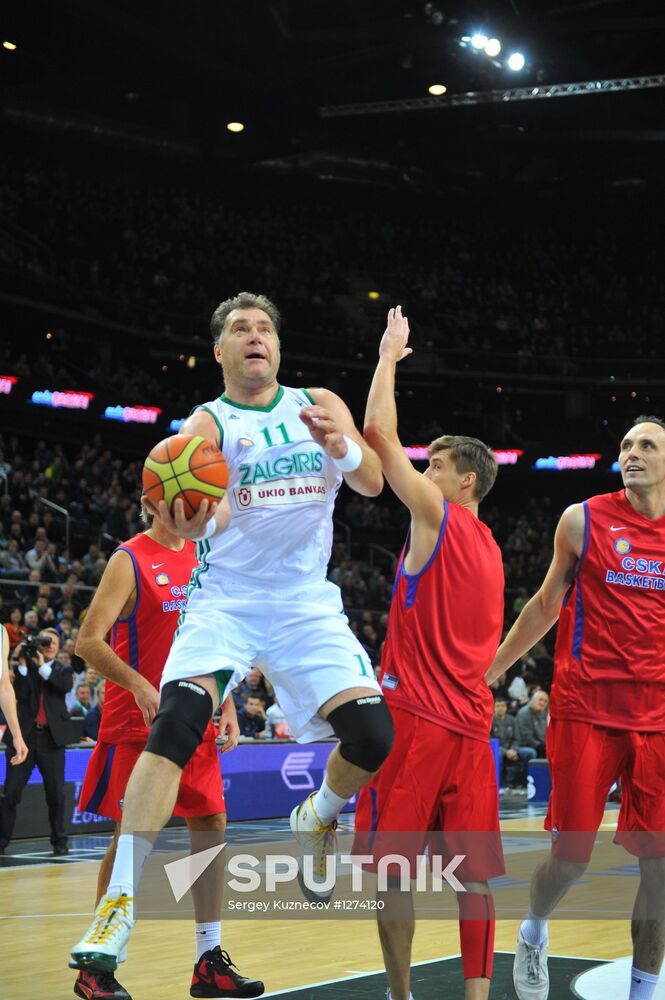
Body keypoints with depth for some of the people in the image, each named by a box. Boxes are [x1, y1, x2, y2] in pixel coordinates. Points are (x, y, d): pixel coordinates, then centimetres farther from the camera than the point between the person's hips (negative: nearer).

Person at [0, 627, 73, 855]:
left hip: (52, 737, 0)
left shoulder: (62, 670, 11)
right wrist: (22, 665, -10)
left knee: (56, 794, 2)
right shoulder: (26, 666, 9)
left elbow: (66, 685, -11)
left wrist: (43, 667, -11)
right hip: (25, 735, 0)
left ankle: (59, 841, 12)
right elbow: (19, 693, -6)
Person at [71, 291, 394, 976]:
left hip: (308, 603, 3)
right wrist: (188, 518, -45)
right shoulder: (208, 423, -3)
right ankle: (121, 900, -22)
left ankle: (318, 816, 24)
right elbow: (194, 514, -19)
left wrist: (341, 444, -26)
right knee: (175, 724, -23)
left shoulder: (319, 405, 7)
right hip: (226, 598, -2)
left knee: (372, 738, -11)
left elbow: (372, 483, -3)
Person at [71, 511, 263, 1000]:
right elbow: (89, 641, -14)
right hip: (137, 723, -6)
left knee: (212, 826, 3)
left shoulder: (202, 558, 12)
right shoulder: (130, 560, -8)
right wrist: (139, 686, -26)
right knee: (130, 836, -4)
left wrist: (227, 705, 9)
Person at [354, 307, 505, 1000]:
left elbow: (379, 434, -9)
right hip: (470, 720, 8)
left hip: (413, 712, -8)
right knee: (472, 873, 5)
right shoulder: (489, 551, 20)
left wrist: (389, 357, 2)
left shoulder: (438, 516, -4)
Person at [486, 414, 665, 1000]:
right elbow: (547, 605, 12)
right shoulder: (584, 520, 2)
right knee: (571, 858, -1)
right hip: (586, 709, -2)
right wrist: (490, 668, 15)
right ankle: (533, 932, 31)